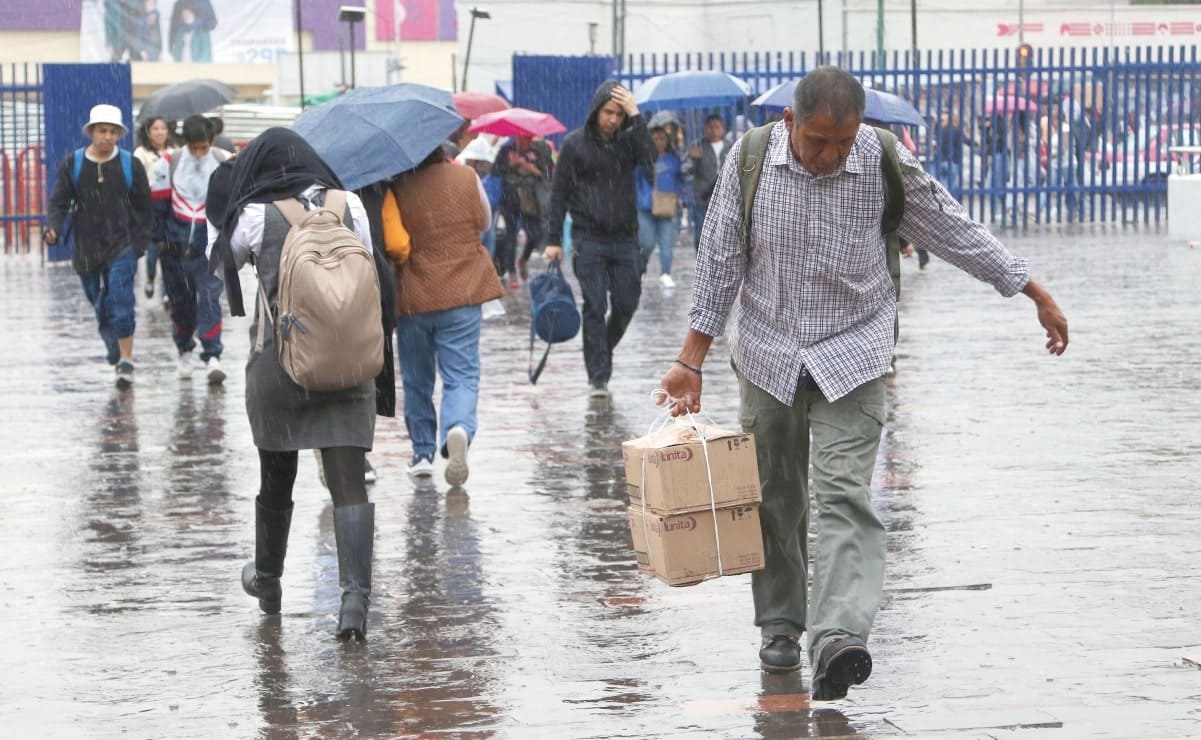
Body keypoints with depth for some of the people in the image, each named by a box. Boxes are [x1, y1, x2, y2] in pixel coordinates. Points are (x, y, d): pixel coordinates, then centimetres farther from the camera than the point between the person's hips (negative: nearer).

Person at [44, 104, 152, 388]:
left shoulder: (131, 165, 0)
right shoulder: (72, 164, 2)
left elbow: (143, 205, 7)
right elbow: (59, 202, 1)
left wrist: (140, 241, 0)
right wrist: (54, 229, -17)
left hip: (122, 246, -2)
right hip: (86, 248, 2)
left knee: (120, 301, -15)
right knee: (100, 307, 10)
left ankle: (126, 361, -14)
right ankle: (115, 353, 29)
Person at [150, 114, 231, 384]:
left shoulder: (225, 163, -5)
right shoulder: (170, 163, -4)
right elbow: (157, 203, 2)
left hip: (209, 247, -2)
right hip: (176, 245, 2)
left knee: (210, 298, -13)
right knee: (180, 300, 13)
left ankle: (212, 356, -15)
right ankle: (184, 351, 31)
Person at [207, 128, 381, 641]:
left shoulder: (257, 217, -5)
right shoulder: (348, 206, 2)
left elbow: (219, 256, 12)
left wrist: (219, 206, 22)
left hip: (278, 363, -1)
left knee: (276, 478, 18)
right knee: (349, 484, -4)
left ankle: (267, 580, 37)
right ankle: (356, 592, -20)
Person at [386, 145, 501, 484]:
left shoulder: (397, 189, -10)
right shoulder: (466, 178, -4)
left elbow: (390, 244, -3)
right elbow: (484, 223, 13)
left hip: (413, 299, 0)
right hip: (463, 292, 0)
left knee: (417, 380, 16)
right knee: (462, 374, 0)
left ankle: (423, 453, 22)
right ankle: (458, 430, -28)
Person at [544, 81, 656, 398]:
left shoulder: (628, 139, 4)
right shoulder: (575, 144, -2)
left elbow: (649, 158, -17)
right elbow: (559, 193, 0)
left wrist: (636, 116, -18)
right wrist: (554, 240, -3)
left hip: (625, 239, 3)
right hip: (589, 238, -3)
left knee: (626, 305, 5)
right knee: (594, 308, -5)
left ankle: (602, 353, 30)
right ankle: (598, 376, -1)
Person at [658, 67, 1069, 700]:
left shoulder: (885, 163, -11)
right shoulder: (751, 159, -9)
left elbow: (955, 233, 1)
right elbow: (720, 261, -2)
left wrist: (1038, 296, 7)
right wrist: (691, 362, -3)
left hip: (853, 353, -2)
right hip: (769, 354, 2)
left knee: (843, 493, -15)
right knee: (774, 498, 10)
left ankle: (839, 640, -28)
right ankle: (780, 625, 26)